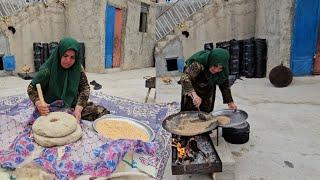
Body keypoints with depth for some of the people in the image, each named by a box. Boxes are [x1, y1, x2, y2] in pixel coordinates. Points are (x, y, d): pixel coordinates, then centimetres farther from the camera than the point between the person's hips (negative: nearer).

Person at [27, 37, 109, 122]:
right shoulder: (47, 70, -16)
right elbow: (32, 88, -5)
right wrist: (38, 103, -26)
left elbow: (85, 88, -2)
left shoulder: (78, 68, -6)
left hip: (73, 105, 4)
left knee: (101, 111, -13)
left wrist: (78, 109, -15)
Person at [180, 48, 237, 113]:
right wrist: (194, 95, -59)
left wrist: (230, 102, -8)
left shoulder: (223, 71, -22)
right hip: (192, 88, -4)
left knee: (206, 112, 12)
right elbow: (184, 78, -48)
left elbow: (224, 84, -7)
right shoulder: (198, 64, -40)